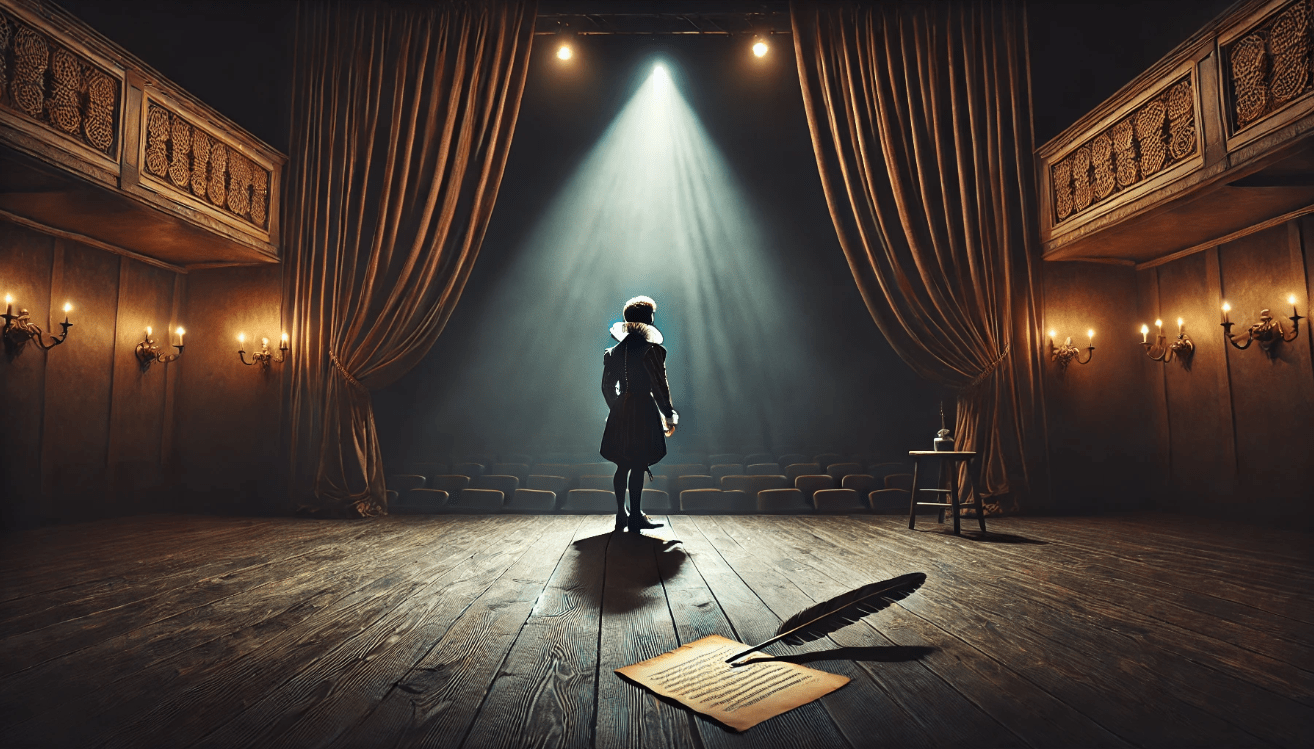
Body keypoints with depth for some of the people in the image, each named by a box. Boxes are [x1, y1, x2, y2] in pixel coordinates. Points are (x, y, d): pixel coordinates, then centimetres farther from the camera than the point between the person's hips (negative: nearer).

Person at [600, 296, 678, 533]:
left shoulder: (614, 352, 10)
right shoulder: (652, 350, -8)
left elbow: (607, 387, 14)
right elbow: (660, 386, -9)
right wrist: (669, 416, 0)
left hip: (620, 414, 6)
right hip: (643, 413, -6)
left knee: (623, 467, 12)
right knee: (638, 467, -2)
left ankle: (621, 516, 19)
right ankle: (635, 518, 2)